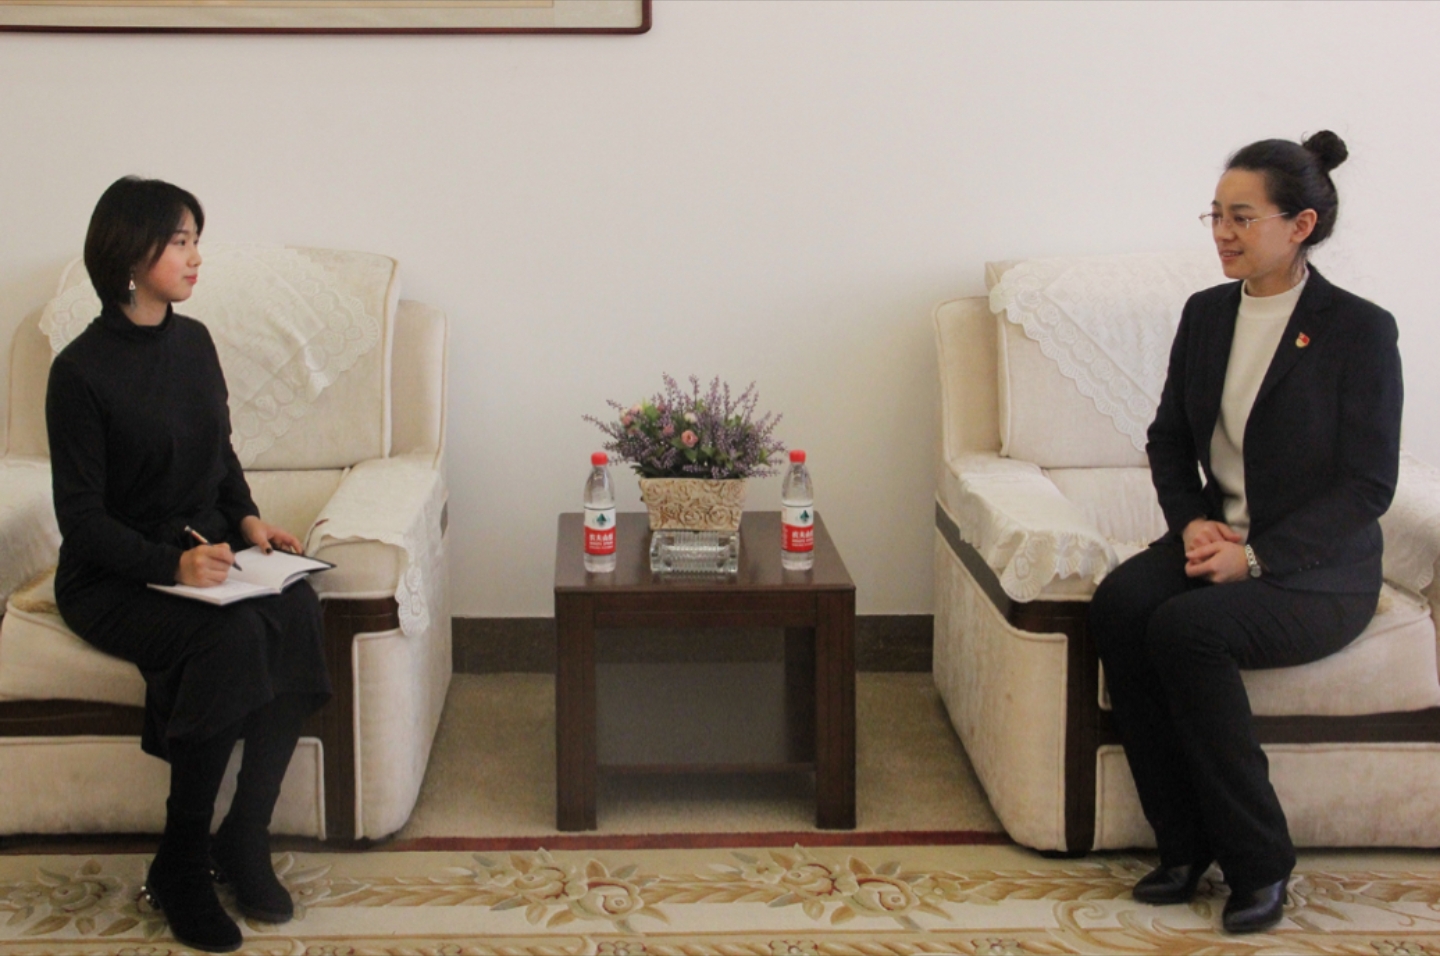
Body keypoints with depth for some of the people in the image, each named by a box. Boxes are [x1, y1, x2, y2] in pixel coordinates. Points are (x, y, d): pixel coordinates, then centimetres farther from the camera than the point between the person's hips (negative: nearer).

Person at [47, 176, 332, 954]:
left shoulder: (193, 342, 7)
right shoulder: (82, 371, -12)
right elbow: (82, 519, -14)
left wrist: (247, 518, 0)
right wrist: (172, 565, -28)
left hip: (206, 552, 6)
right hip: (112, 580, -6)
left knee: (296, 611, -26)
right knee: (230, 633, -34)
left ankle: (245, 836, -15)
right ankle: (180, 866, -17)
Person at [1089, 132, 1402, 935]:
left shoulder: (1360, 330, -9)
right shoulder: (1206, 313, 9)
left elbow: (1369, 484, -12)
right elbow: (1170, 439, 16)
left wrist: (1257, 558, -20)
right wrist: (1193, 521, -5)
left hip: (1318, 568, -5)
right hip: (1217, 540, 5)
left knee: (1188, 626, -32)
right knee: (1118, 604, -26)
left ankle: (1258, 862, -16)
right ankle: (1184, 845, -15)